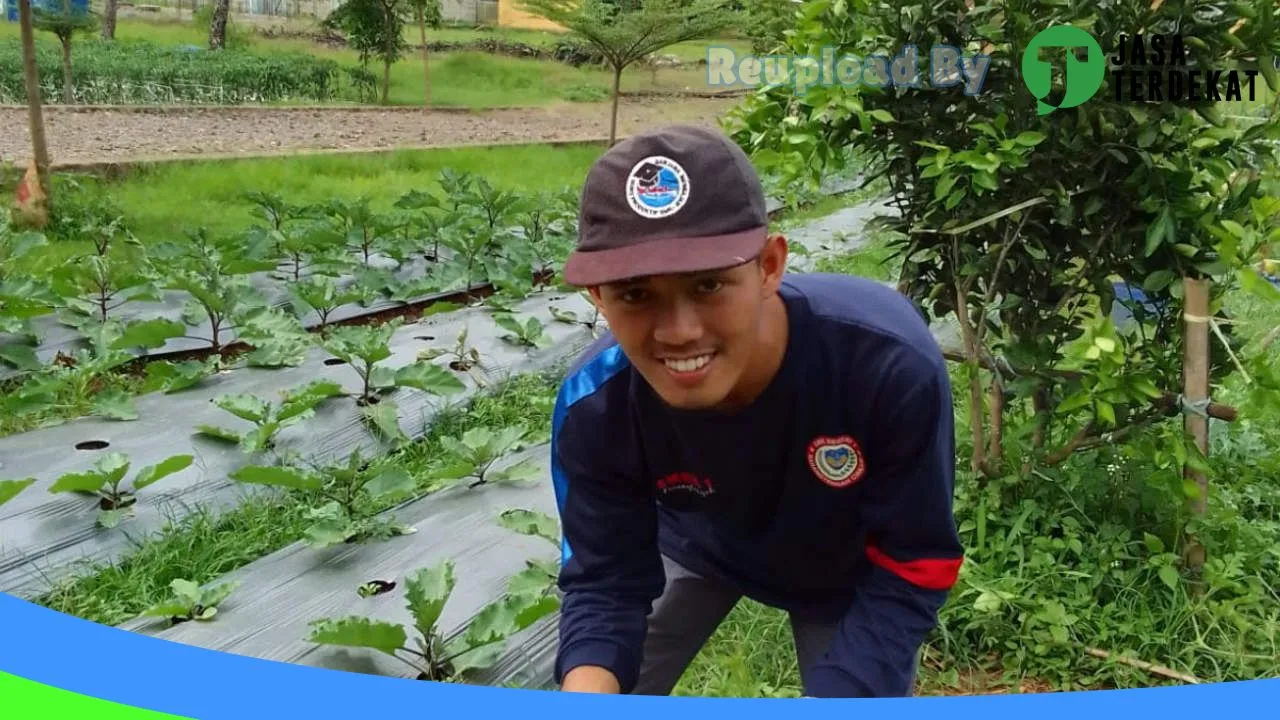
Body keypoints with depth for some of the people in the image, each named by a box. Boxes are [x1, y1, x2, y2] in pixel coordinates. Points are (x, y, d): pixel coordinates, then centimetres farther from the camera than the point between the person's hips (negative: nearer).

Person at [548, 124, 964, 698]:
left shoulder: (890, 363, -40)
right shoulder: (594, 408, -33)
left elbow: (908, 574, -30)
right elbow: (605, 581, -23)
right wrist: (585, 690, -45)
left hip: (850, 569, -1)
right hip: (699, 546, 1)